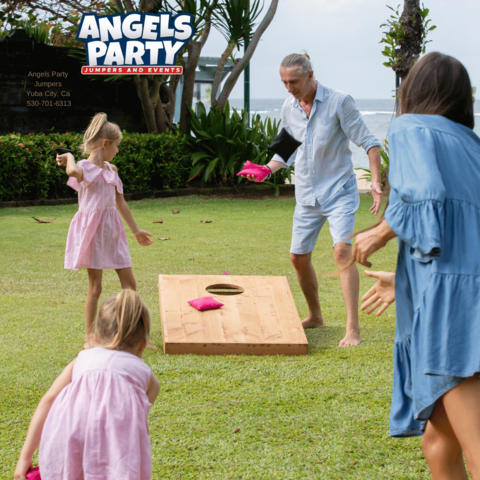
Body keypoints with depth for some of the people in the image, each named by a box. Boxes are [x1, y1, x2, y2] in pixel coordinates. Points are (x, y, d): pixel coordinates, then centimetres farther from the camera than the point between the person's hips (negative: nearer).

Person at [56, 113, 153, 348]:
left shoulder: (111, 170, 12)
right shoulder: (85, 168, -11)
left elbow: (120, 202, 21)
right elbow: (73, 171, -39)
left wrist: (135, 230, 25)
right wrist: (69, 157, -18)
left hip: (112, 231, 7)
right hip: (92, 230, -7)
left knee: (129, 282, 6)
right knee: (95, 286, -1)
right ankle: (89, 337, 10)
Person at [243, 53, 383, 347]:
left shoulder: (339, 102, -12)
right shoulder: (289, 109, 5)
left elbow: (369, 142, -10)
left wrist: (376, 181, -23)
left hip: (339, 191, -6)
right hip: (307, 195, 6)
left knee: (342, 250, -22)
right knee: (299, 257, 10)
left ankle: (353, 329, -21)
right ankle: (315, 316, 32)